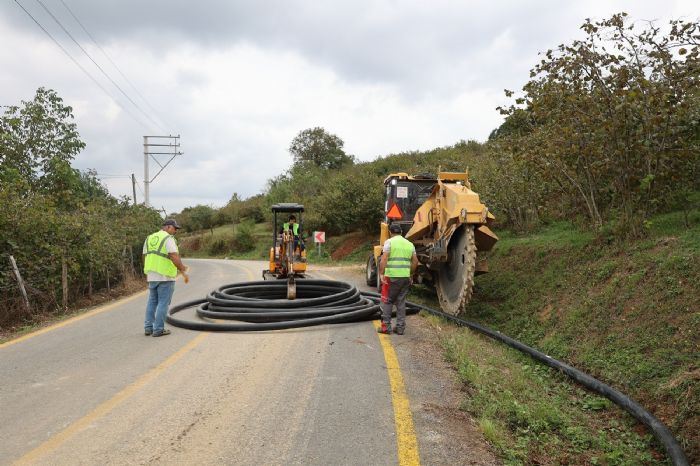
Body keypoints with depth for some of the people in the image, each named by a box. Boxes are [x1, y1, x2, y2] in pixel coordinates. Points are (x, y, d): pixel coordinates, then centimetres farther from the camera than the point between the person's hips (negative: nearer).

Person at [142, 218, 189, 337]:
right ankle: (158, 329, 3)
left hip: (152, 276, 7)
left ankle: (148, 328, 18)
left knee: (152, 302, 17)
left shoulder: (149, 238, 12)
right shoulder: (168, 239, -12)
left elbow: (145, 257, 14)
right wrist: (184, 272, -15)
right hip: (165, 276, -7)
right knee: (163, 303, 0)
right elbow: (175, 258, -21)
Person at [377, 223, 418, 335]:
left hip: (392, 276, -5)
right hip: (405, 277, 5)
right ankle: (400, 327, 14)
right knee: (401, 302, 12)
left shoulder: (389, 242, -4)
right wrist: (411, 275, 22)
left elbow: (384, 259, -14)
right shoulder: (409, 244, 12)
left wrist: (381, 273, -12)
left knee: (387, 301, 6)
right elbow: (415, 261, 13)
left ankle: (386, 326, 6)